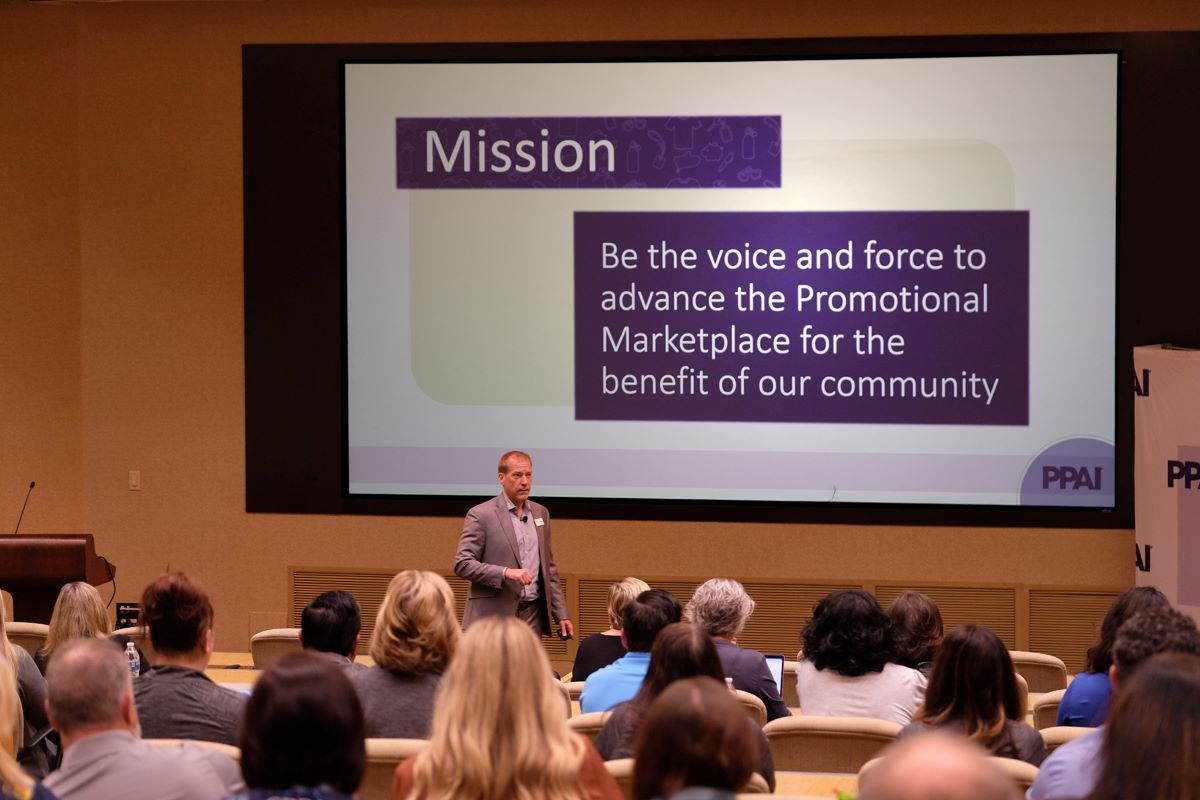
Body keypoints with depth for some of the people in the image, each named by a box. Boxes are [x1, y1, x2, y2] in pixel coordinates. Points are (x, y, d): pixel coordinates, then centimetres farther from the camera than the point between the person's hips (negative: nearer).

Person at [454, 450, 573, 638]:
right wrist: (506, 573, -22)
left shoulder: (540, 513, 15)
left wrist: (561, 614, 13)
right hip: (494, 616, -5)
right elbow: (462, 565, -10)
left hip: (533, 616, 5)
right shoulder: (480, 515, -5)